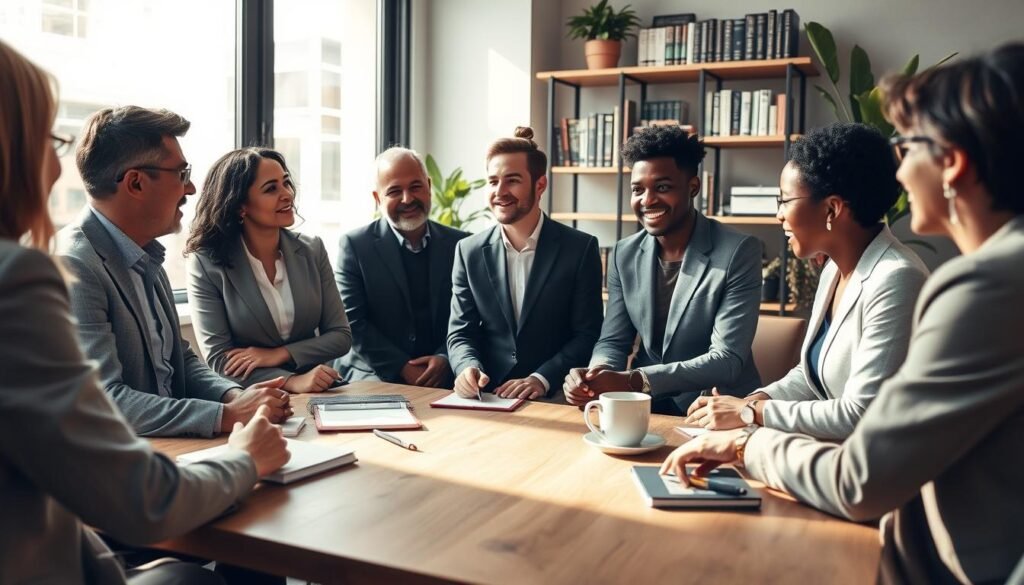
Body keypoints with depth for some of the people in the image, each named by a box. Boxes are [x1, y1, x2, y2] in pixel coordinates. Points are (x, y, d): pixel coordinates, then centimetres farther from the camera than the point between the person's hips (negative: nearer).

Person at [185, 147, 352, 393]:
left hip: (315, 393, 2)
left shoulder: (312, 250, 3)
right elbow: (218, 360, -10)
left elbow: (341, 335, 4)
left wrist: (278, 355, -11)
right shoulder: (206, 264, -6)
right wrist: (292, 381, -23)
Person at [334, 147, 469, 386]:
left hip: (445, 379, 2)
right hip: (375, 375, -2)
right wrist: (403, 368, -13)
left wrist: (445, 359, -12)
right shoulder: (354, 245, 0)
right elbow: (352, 322, -5)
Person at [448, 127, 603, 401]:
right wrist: (468, 367, -15)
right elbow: (460, 332, 6)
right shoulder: (469, 251, 6)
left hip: (555, 399, -2)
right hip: (487, 398, 2)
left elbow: (587, 335, -3)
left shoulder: (581, 248, -1)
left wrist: (542, 379, -17)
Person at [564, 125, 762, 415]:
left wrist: (634, 381, -28)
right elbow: (613, 342, 4)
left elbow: (727, 359, -17)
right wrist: (596, 372, -20)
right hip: (649, 408, 4)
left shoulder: (739, 252, -11)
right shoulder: (624, 255, 4)